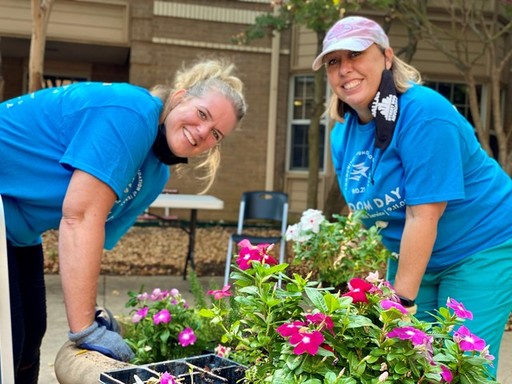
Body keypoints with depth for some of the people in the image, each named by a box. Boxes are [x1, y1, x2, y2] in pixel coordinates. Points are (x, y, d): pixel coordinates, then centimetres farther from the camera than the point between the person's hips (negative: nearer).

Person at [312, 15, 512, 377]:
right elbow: (363, 206, 6)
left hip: (481, 249, -6)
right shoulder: (343, 131, -1)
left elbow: (423, 215, -26)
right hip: (413, 254, 7)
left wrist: (401, 300, -23)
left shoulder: (424, 113, -24)